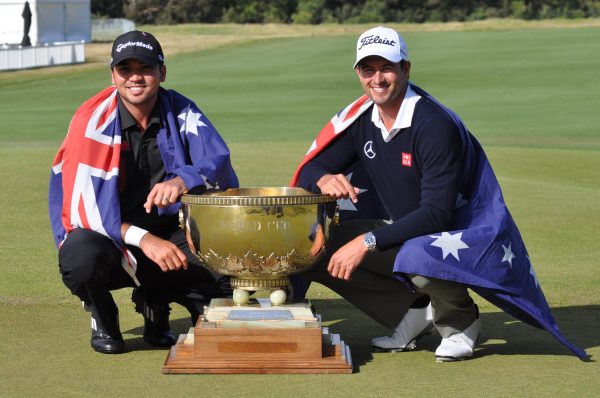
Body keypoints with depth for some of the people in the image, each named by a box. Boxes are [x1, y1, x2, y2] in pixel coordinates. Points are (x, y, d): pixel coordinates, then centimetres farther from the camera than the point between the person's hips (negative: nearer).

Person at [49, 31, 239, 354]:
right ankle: (102, 316, -1)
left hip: (168, 235, 3)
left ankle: (155, 302, 10)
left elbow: (218, 162, -18)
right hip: (109, 238, -3)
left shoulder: (181, 111, -2)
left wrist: (183, 181, -42)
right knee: (82, 255, -38)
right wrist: (143, 239, -34)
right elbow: (82, 206, -21)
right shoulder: (94, 121, -14)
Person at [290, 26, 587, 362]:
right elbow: (311, 168, 2)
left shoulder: (435, 125, -24)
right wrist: (324, 179, -25)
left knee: (419, 256, -41)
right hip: (402, 230, 8)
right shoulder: (361, 119, -2)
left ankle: (460, 322, -6)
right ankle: (414, 312, 3)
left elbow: (437, 214, -29)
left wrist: (368, 242, -35)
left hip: (465, 231, -7)